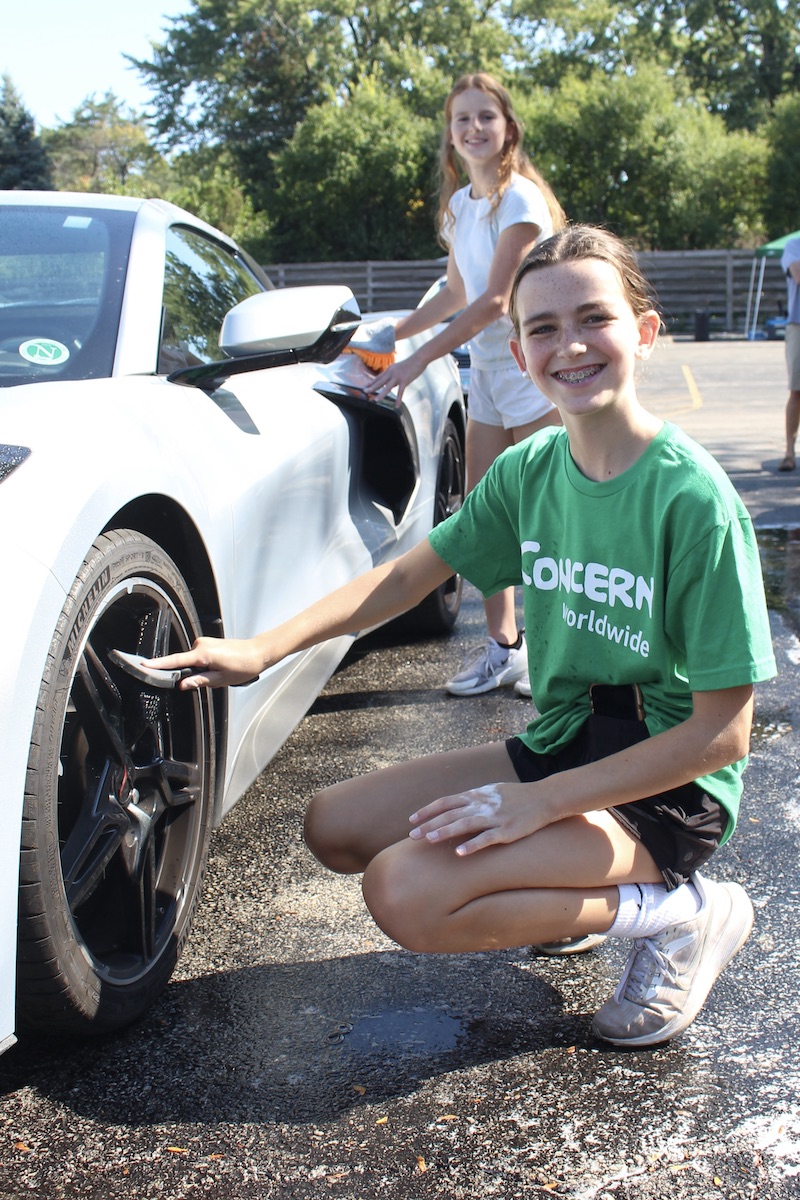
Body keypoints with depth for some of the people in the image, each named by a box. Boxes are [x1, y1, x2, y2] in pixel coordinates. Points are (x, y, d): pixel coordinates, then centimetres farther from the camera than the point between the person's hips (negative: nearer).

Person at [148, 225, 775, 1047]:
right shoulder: (528, 469, -2)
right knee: (335, 828, 3)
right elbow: (408, 575, 8)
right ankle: (569, 894, 11)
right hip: (558, 749, 7)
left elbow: (722, 733, -20)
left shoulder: (692, 497, -22)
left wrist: (538, 802, -22)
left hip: (665, 792, -7)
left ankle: (677, 913, -7)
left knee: (406, 894, -24)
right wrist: (261, 648, -4)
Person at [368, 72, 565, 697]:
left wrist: (419, 359, -20)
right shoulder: (460, 204, 12)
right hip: (486, 369, 8)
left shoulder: (519, 199, -12)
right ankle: (503, 646, 14)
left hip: (533, 368, -8)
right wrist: (391, 332, 16)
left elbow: (495, 301, -19)